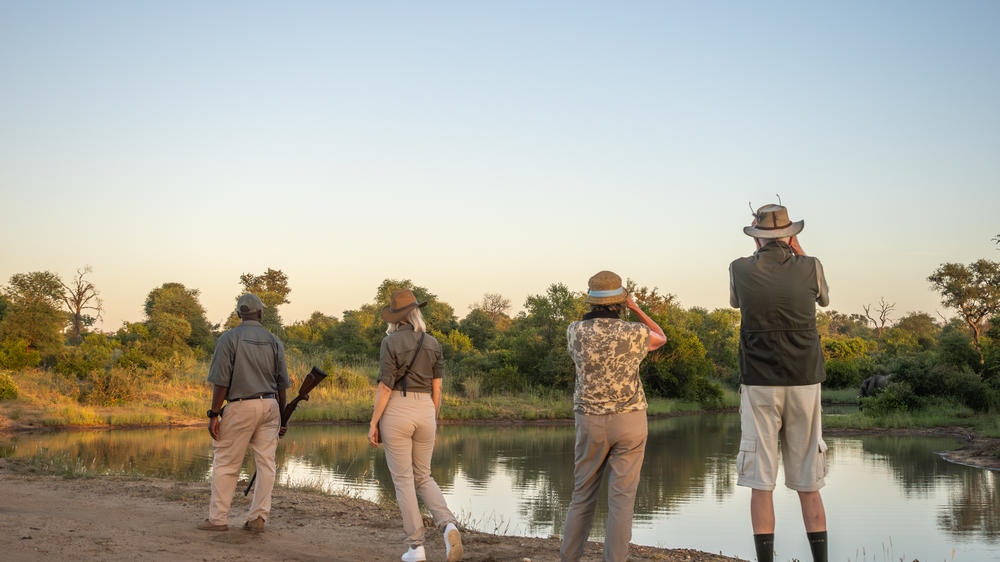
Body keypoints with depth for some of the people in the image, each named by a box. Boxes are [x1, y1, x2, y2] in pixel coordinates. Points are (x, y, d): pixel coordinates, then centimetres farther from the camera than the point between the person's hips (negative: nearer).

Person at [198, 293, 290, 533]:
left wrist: (214, 415, -7)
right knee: (266, 463, 6)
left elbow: (221, 381, -10)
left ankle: (218, 518, 6)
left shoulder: (229, 338, -4)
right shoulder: (274, 341, 8)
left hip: (241, 406, -4)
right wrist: (281, 417, 18)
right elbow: (281, 384, 10)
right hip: (269, 405, 4)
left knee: (225, 463, 4)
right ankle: (258, 517, 5)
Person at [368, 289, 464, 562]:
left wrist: (373, 423, -5)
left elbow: (385, 386, -11)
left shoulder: (390, 343, -8)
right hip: (424, 412, 4)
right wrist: (433, 420, 17)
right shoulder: (432, 344, 6)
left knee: (403, 480, 4)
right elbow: (437, 388, 7)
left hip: (395, 412, -4)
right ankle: (448, 525, -9)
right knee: (423, 478, 16)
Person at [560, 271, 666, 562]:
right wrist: (635, 308, 12)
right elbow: (661, 339, 12)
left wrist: (599, 312, 16)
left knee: (583, 496, 13)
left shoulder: (574, 331, -8)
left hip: (590, 421, 2)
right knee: (621, 499, 1)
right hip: (629, 420, -2)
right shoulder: (635, 333, -12)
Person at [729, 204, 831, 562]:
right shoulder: (810, 268, -3)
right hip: (804, 385, 1)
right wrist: (798, 252, 24)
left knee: (761, 484, 1)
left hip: (759, 387, -1)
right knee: (808, 485, 9)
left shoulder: (740, 270, -3)